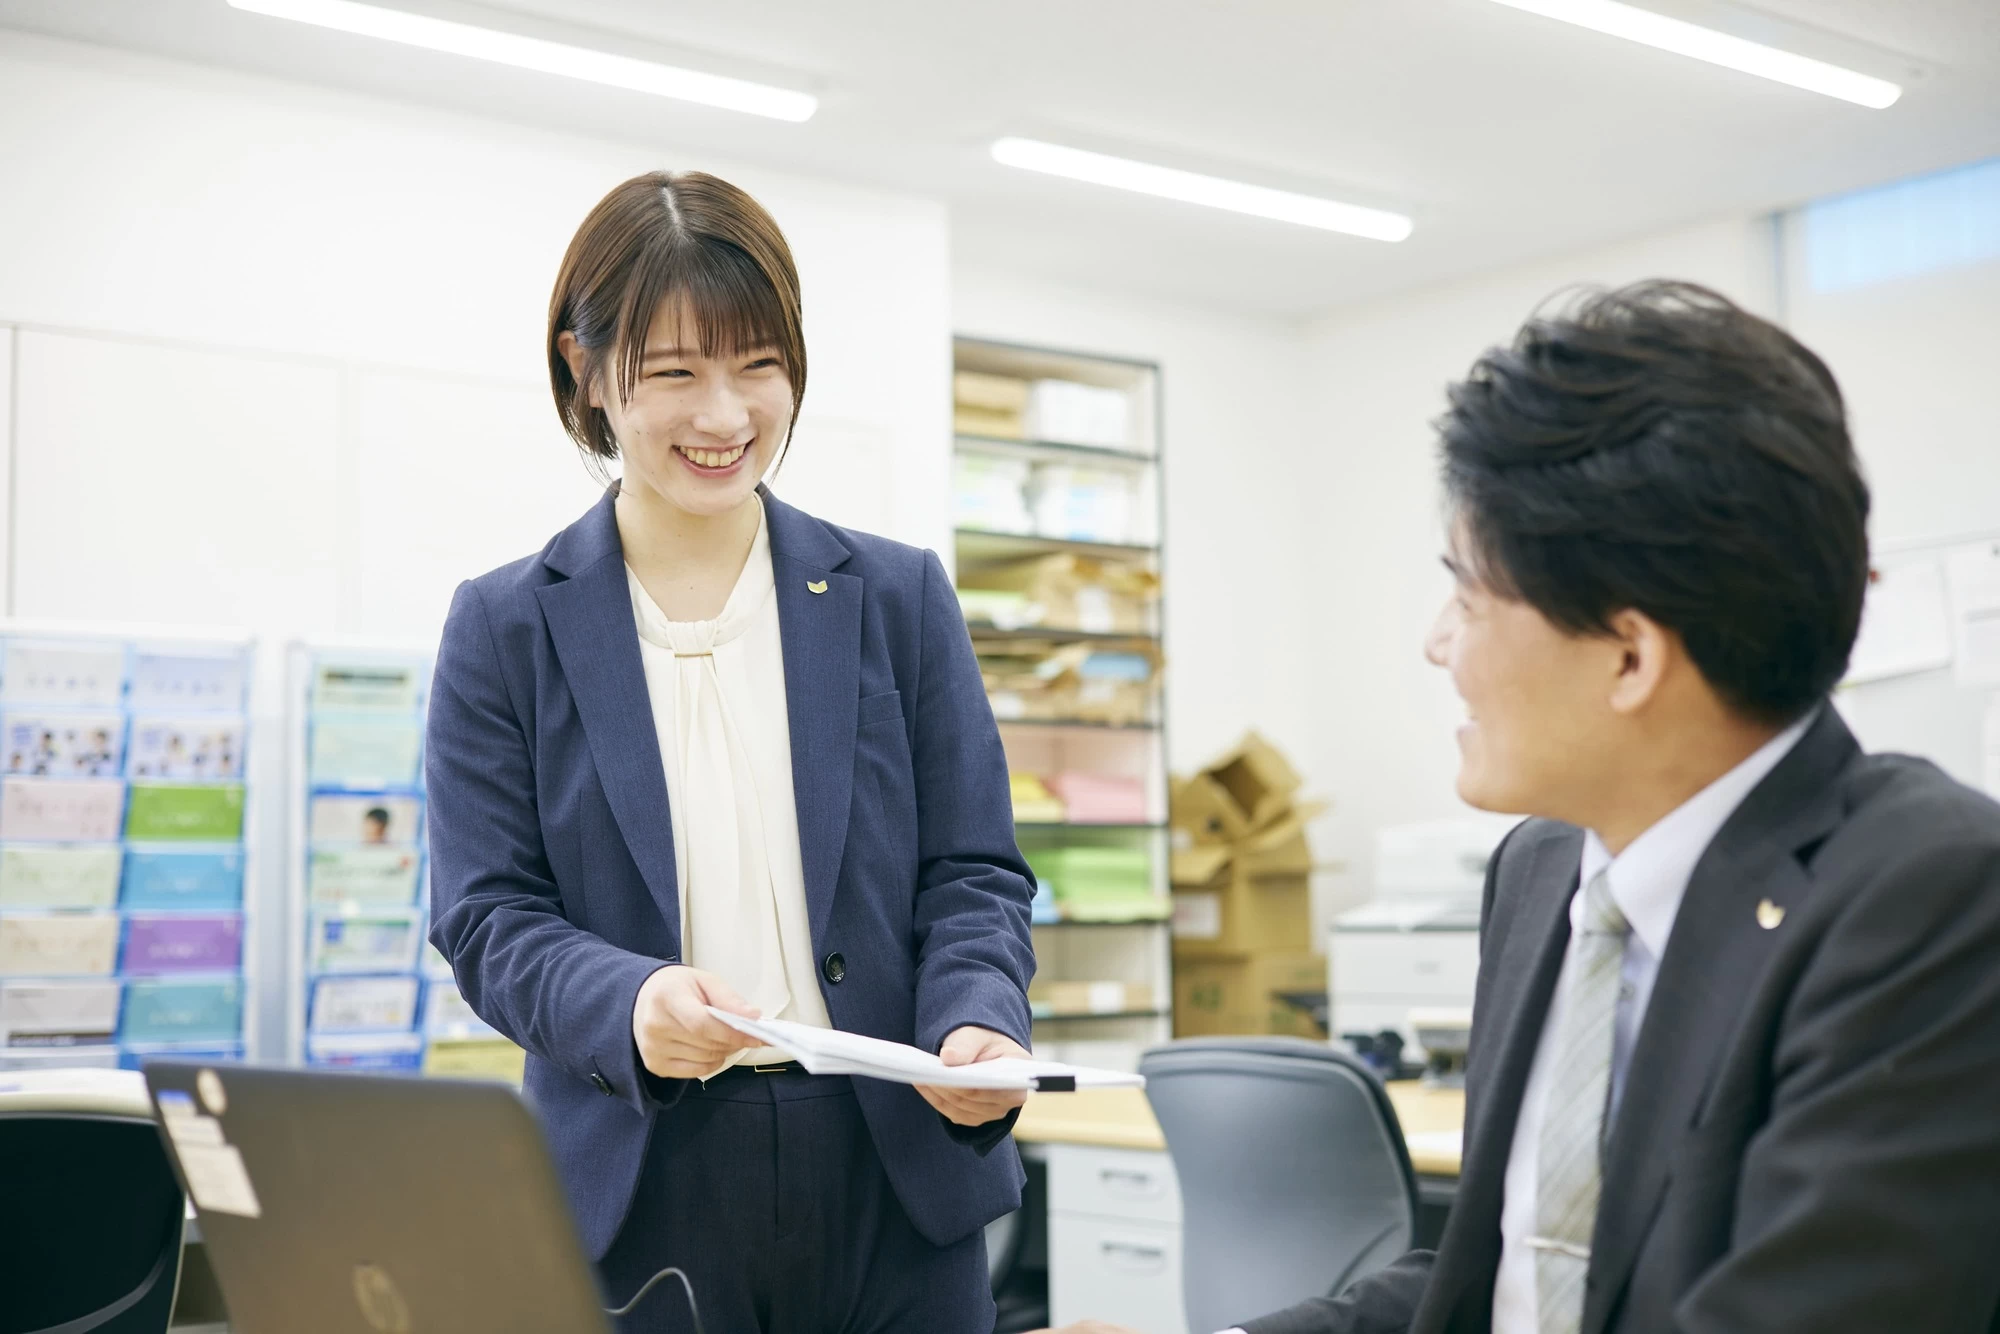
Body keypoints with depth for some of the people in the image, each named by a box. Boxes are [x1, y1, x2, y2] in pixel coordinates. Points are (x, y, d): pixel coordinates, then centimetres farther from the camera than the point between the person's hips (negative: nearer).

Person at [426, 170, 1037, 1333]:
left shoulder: (900, 598, 6)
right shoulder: (506, 628, 3)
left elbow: (972, 872, 5)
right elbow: (486, 915, -1)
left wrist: (980, 1022, -15)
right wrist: (627, 1005, -21)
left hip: (896, 1171, 1)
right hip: (637, 1191, -1)